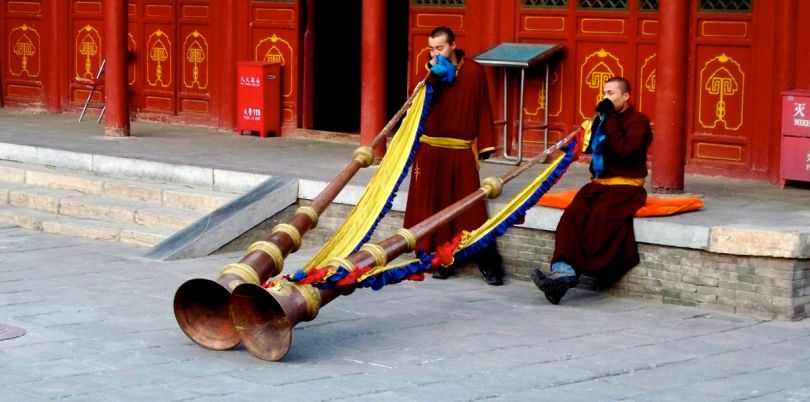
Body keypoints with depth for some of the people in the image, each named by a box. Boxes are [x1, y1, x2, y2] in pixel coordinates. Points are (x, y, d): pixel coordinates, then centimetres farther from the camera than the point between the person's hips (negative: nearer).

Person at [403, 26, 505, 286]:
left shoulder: (473, 71, 1)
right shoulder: (433, 72, 8)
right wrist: (434, 77, -16)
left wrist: (484, 145, -3)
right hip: (430, 151, 3)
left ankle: (490, 266, -4)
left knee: (471, 209, -6)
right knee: (433, 208, 3)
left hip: (461, 153, -3)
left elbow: (483, 109, 1)